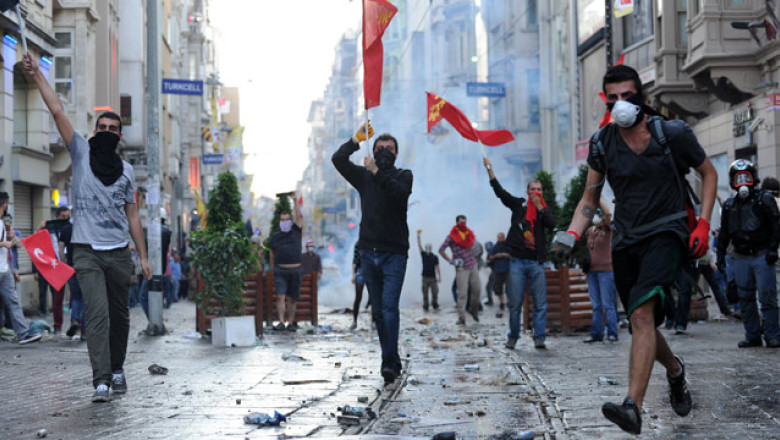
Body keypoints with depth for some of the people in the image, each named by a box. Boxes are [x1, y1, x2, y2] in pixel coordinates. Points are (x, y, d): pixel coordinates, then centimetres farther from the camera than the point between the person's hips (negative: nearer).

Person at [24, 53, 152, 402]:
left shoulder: (126, 171, 12)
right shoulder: (81, 153, 5)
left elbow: (132, 216, 13)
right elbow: (58, 112, -2)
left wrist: (143, 256, 9)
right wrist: (37, 75, -8)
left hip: (119, 252, 3)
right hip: (87, 251, -3)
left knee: (119, 315, 10)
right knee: (98, 313, -14)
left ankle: (117, 369, 28)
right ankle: (101, 380, -16)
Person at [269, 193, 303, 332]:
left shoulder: (296, 232, 9)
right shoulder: (275, 236, 12)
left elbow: (299, 216, -3)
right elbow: (272, 254, 15)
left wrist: (294, 201, -6)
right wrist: (272, 271, 11)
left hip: (295, 270, 0)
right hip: (280, 271, 0)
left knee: (292, 299, 4)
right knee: (280, 296, -12)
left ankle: (291, 323, 11)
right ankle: (281, 322, -16)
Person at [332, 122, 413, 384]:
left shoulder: (403, 176, 5)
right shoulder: (364, 177, 14)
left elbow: (400, 192, -17)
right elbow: (338, 160, 2)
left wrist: (377, 172, -25)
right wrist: (357, 139, -8)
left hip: (394, 254, -4)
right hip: (369, 252, 4)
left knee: (389, 307, -15)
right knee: (378, 311, 6)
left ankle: (389, 363, -21)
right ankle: (393, 362, 16)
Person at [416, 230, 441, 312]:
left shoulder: (435, 257, 4)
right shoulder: (423, 255, 6)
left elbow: (437, 267, 2)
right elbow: (419, 245, -2)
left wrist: (439, 277, -5)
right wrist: (418, 236, -12)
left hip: (433, 277, 0)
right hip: (425, 277, 0)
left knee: (435, 293, -3)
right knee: (425, 294, 0)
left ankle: (435, 306, 10)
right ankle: (426, 307, 6)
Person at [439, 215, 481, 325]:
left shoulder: (469, 234, 11)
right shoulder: (451, 236, -4)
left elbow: (475, 245, 30)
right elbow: (441, 250, -2)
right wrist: (451, 261, -7)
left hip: (473, 266, 5)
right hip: (461, 268, -5)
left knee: (477, 290, 4)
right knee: (462, 293, -9)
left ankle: (474, 310, 27)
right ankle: (461, 318, -7)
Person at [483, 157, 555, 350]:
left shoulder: (545, 210, 12)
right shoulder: (519, 205, 9)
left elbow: (552, 224, -7)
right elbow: (500, 192, 1)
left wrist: (539, 206, -8)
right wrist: (490, 170, -8)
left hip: (536, 262, 1)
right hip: (518, 261, -1)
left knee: (540, 303, -5)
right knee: (515, 303, 1)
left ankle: (539, 337, -4)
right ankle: (513, 337, 11)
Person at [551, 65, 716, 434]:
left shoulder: (672, 133, -6)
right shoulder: (602, 144, 3)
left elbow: (708, 173, 7)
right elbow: (590, 199, 10)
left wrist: (703, 224, -4)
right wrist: (571, 235, -8)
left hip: (666, 233, -5)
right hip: (625, 240, 5)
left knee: (642, 310, -27)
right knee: (641, 324, 11)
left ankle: (633, 407, -36)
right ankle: (675, 370, 45)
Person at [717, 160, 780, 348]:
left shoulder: (765, 199, 3)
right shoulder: (729, 205, 14)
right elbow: (724, 232, 20)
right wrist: (720, 255, 14)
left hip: (762, 255, -4)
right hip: (740, 258, 4)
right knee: (745, 298, 4)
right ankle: (752, 336, 10)